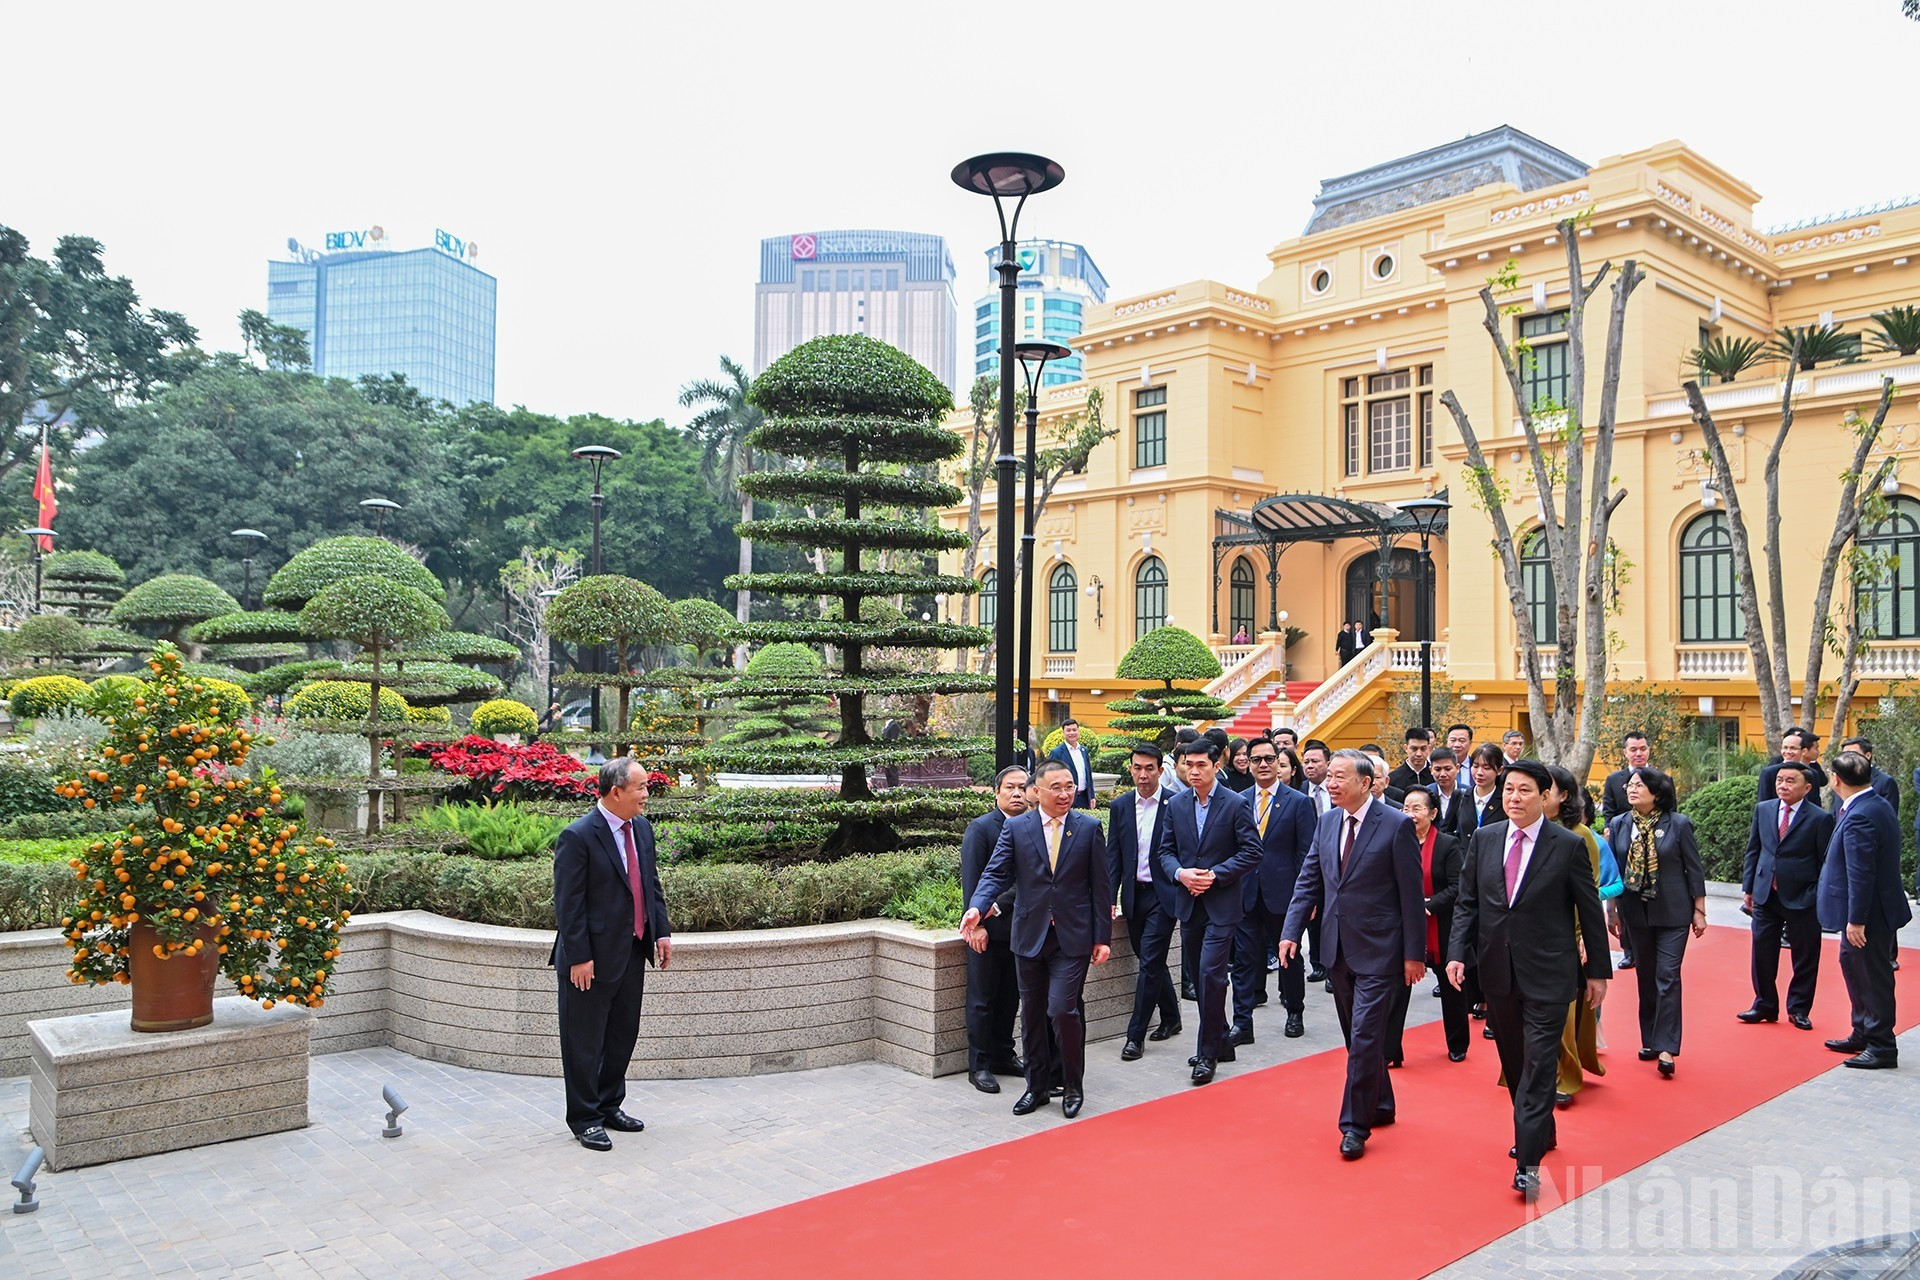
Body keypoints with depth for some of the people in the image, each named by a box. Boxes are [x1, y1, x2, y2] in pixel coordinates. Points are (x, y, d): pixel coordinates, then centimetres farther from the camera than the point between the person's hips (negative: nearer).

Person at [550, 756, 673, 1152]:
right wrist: (579, 957, -19)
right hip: (593, 958, -8)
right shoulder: (578, 837, -18)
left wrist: (662, 931, 9)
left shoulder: (641, 827, 5)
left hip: (633, 952, 8)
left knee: (623, 1035, 19)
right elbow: (568, 904, -17)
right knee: (585, 1042, 6)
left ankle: (609, 1105, 34)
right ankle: (584, 1118, 19)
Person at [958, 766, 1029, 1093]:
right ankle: (979, 1065, 13)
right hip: (988, 929, -5)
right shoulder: (980, 828, -8)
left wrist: (999, 905, -4)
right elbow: (971, 882, -11)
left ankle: (1003, 1056, 28)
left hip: (1019, 928, 5)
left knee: (1010, 998, 14)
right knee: (982, 1000, 4)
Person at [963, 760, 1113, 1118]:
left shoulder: (1089, 827, 1)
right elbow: (996, 874, -4)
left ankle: (1073, 1086, 11)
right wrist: (976, 908, -23)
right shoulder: (1015, 828, 2)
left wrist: (1103, 937, 0)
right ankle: (1036, 1087, 27)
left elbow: (1100, 886, 2)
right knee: (1032, 1014, 11)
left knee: (1062, 1010, -11)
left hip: (1072, 938, -2)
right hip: (1030, 936, 2)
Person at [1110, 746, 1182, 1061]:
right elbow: (1113, 856, 8)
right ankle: (1171, 1018, 33)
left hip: (1163, 895, -5)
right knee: (1151, 961, 15)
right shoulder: (1119, 807, 6)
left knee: (1150, 962, -7)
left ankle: (1135, 1035, -1)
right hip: (1134, 895, 5)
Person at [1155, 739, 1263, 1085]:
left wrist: (1214, 875, -16)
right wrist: (1180, 873, -10)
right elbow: (1165, 850, 10)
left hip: (1221, 904, -5)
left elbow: (1252, 853, -8)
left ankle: (1207, 1053, 0)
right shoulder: (1176, 804, 6)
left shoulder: (1236, 804, -7)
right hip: (1188, 903, 5)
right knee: (1201, 978, 13)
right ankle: (1220, 1042, 28)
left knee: (1210, 975, -11)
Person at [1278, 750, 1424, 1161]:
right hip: (1338, 949, 6)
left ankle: (1355, 1125, 3)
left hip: (1378, 950, -6)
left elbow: (1412, 894, -9)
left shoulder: (1396, 826, -11)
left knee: (1365, 1038, -7)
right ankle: (1380, 1106, 33)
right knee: (1360, 1037, 17)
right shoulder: (1327, 822, 7)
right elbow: (1309, 880, 9)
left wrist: (1414, 953, -9)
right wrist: (1291, 931, 0)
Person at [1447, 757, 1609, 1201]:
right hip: (1497, 970, 5)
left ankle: (1528, 1161, -4)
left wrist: (1598, 970, 2)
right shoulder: (1483, 839, 4)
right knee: (1514, 1062, 16)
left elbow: (1590, 912, -1)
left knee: (1538, 1064, -7)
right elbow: (1466, 902, 6)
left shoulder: (1569, 846, -7)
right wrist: (1458, 952, -5)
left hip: (1548, 975, -4)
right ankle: (1540, 1131, 36)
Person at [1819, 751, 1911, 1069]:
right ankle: (1863, 1033, 35)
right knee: (1852, 966, 22)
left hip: (1870, 913, -11)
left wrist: (1856, 920, -23)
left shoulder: (1859, 817, -26)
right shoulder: (1879, 805, 6)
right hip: (1874, 910, 11)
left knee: (1872, 978, 1)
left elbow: (1861, 875, -26)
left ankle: (1882, 1047, 13)